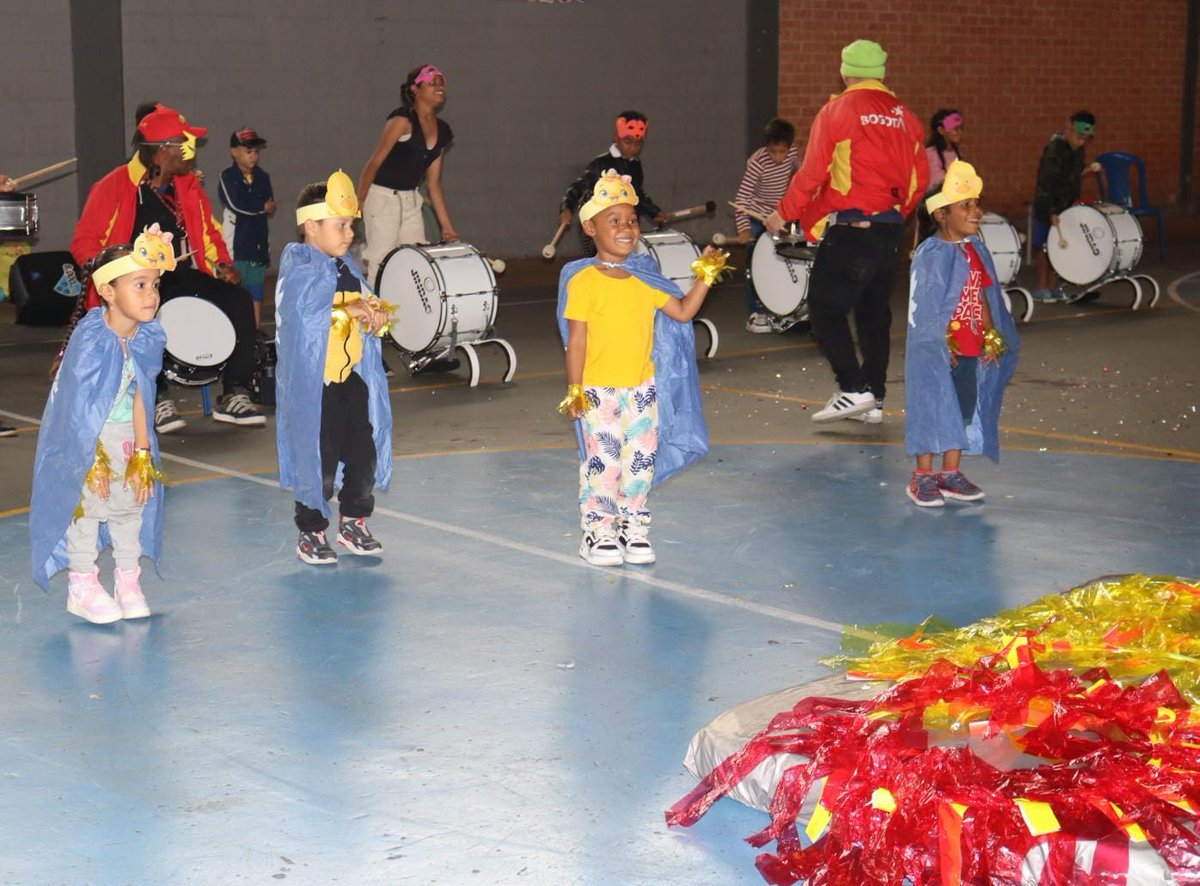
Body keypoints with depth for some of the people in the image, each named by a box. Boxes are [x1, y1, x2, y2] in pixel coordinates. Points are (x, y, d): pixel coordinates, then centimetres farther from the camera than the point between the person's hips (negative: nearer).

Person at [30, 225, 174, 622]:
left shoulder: (147, 338, -9)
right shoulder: (90, 339, -26)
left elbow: (139, 395, -4)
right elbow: (81, 404, -22)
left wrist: (142, 451, -4)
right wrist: (93, 459, -19)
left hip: (126, 436, 6)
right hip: (83, 437, -6)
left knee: (133, 501, 8)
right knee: (86, 504, -1)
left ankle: (128, 582, 22)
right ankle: (82, 587, 12)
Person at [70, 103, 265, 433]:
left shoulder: (188, 186, 10)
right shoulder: (113, 188, -7)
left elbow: (209, 230, 21)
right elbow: (84, 242, -6)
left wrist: (221, 264, 1)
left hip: (182, 276, 5)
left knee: (239, 300, -18)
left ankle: (235, 395, -10)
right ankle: (157, 399, -21)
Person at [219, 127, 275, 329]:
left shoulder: (262, 177, 9)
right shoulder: (228, 176, -4)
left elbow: (271, 209, 6)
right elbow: (236, 204, -16)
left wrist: (250, 207, -13)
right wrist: (263, 206, -4)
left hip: (258, 239, 4)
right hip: (236, 241, -4)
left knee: (256, 289, 9)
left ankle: (257, 330, 14)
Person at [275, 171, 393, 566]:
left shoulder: (347, 267, 10)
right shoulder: (298, 267, -11)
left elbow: (365, 304, 19)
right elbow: (301, 314, -23)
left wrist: (374, 317, -4)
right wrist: (348, 310, -25)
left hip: (354, 378, 7)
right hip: (313, 383, -7)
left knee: (364, 454, 10)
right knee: (319, 461, 1)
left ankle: (354, 522, 28)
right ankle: (311, 533, 16)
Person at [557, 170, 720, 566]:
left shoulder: (645, 279, 7)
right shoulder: (583, 281, -10)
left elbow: (683, 311, 12)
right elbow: (576, 338, -10)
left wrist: (704, 279, 0)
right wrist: (575, 389, -12)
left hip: (643, 388, 5)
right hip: (598, 391, -5)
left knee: (641, 459, 8)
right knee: (602, 461, -2)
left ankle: (633, 526, 21)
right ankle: (598, 531, 10)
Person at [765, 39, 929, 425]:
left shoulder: (836, 112, -7)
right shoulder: (905, 117, 8)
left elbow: (813, 172, -10)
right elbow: (920, 178, 11)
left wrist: (784, 214, 2)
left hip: (849, 230, -6)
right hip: (890, 230, 6)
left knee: (826, 309, 1)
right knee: (874, 312, 13)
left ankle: (854, 389, -10)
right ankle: (874, 399, 15)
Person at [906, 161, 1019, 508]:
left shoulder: (977, 250, 9)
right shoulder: (930, 254, -13)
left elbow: (984, 297, 13)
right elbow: (924, 306, -14)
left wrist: (990, 336, 6)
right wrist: (945, 343, -16)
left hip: (972, 348, 7)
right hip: (935, 349, -7)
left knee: (965, 407, 12)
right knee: (932, 406, -2)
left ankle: (951, 473, 23)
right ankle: (922, 477, 9)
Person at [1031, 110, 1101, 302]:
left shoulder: (1077, 150, 6)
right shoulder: (1055, 150, -20)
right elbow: (1046, 182, -22)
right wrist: (1052, 212, -24)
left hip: (1066, 205, 7)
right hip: (1047, 208, -7)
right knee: (1045, 247, 0)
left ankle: (1052, 286, 15)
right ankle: (1041, 288, 7)